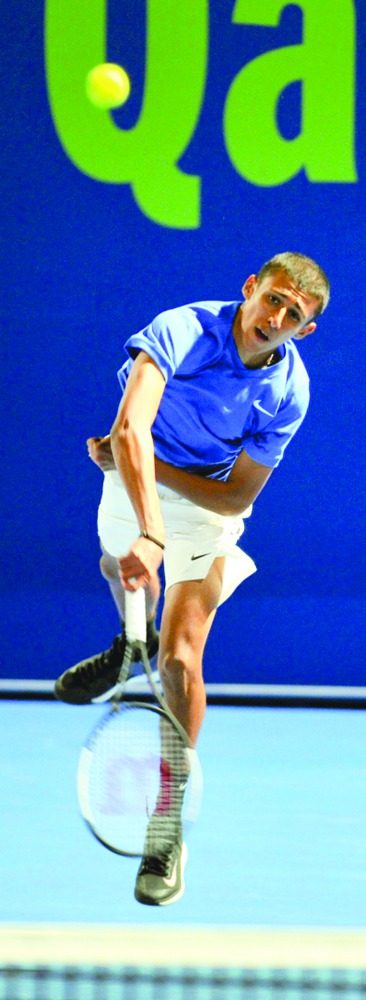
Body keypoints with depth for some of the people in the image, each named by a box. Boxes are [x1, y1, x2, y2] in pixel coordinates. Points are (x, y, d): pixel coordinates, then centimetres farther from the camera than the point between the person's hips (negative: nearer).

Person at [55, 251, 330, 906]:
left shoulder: (288, 392, -26)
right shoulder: (182, 331, -34)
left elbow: (238, 495, -21)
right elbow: (131, 430, -48)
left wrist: (136, 458, -27)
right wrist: (149, 534, -60)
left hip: (208, 502, -2)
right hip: (134, 483, 2)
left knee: (181, 660, -13)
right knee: (117, 567, 33)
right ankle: (132, 647, 72)